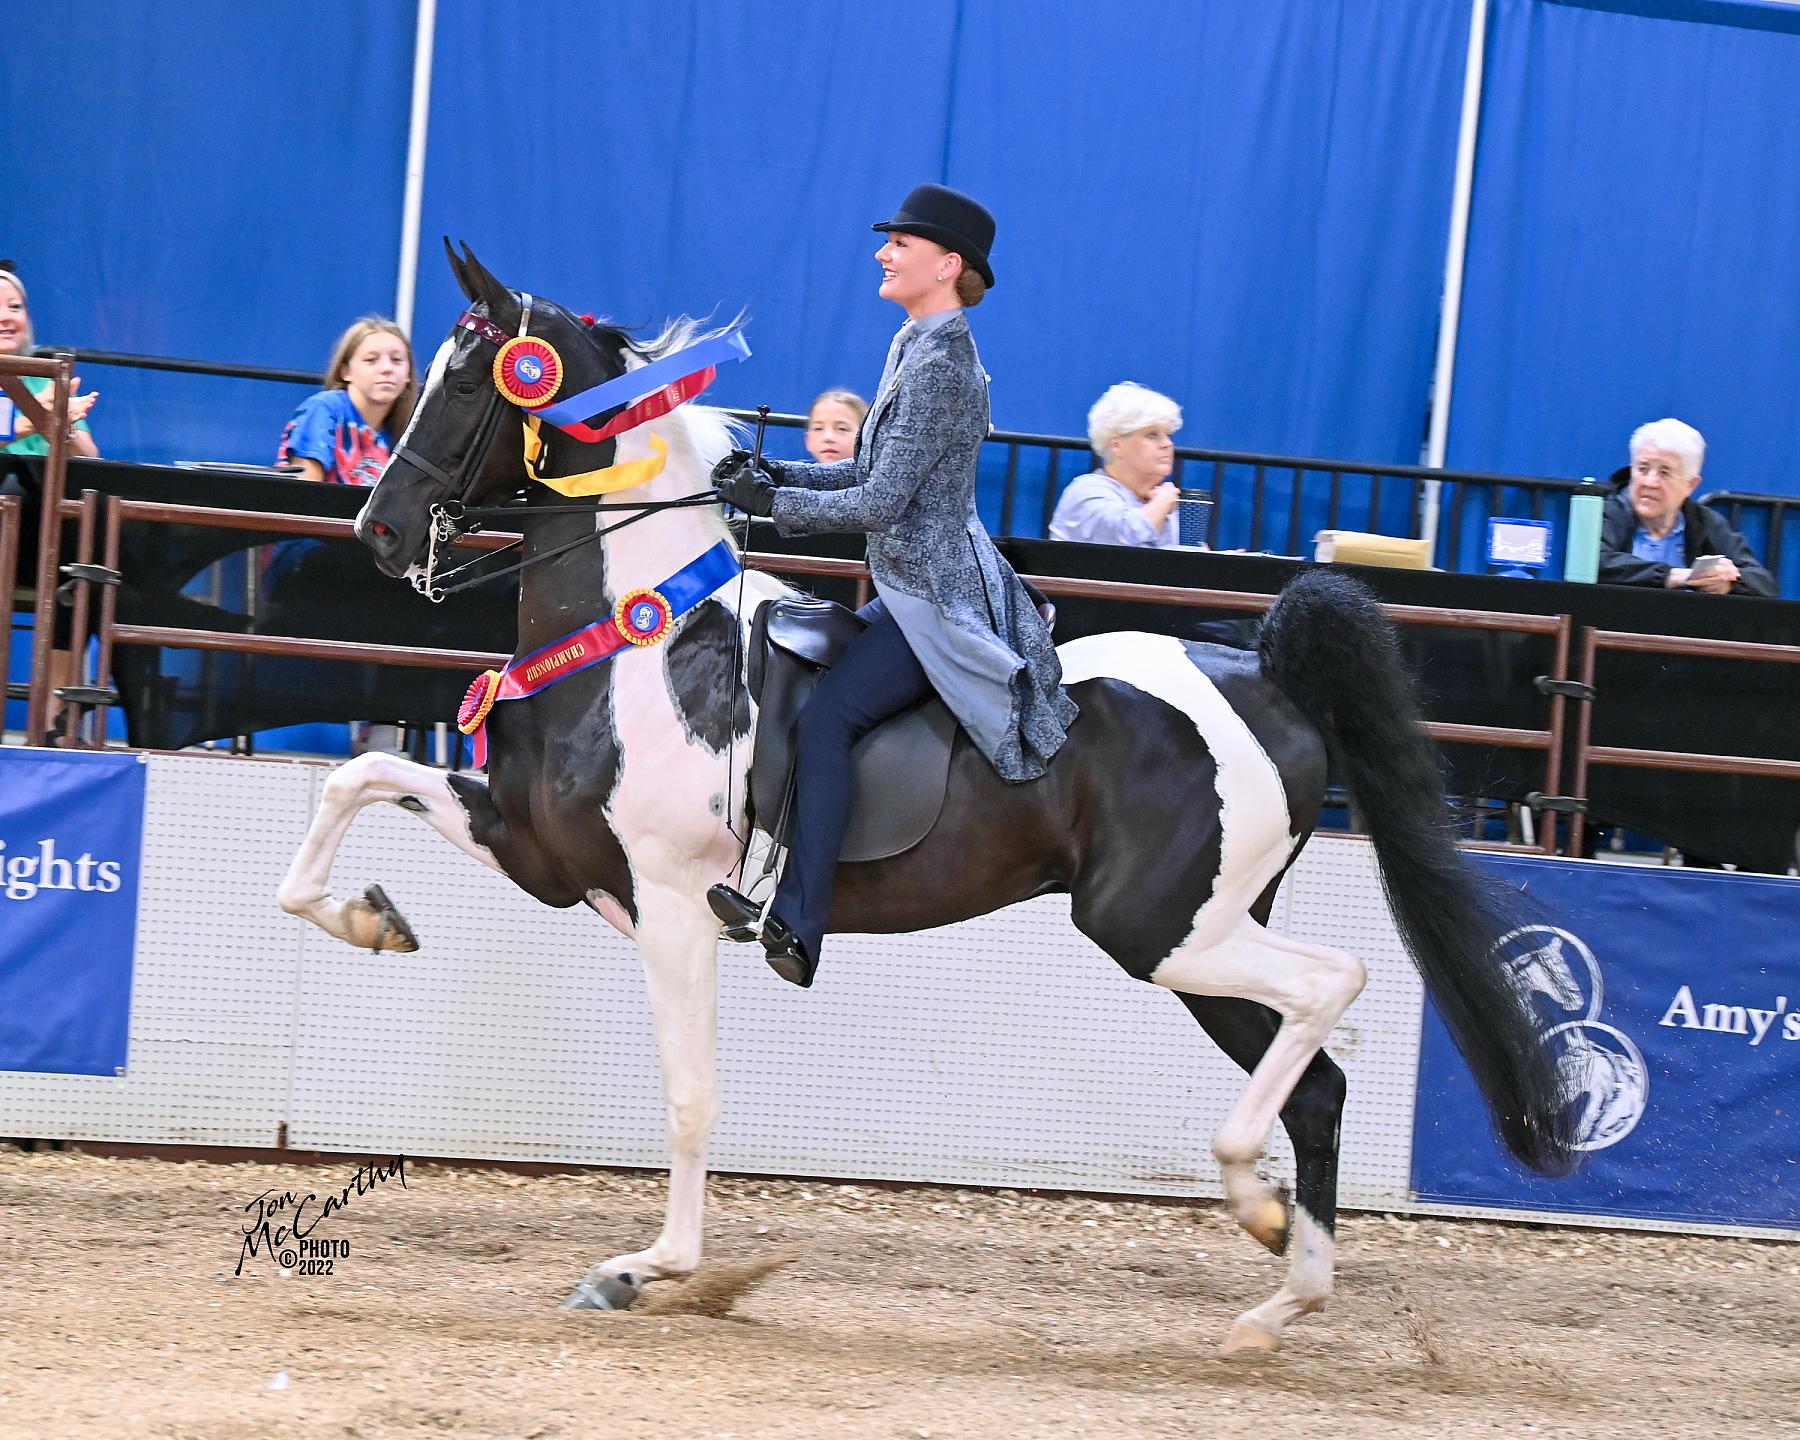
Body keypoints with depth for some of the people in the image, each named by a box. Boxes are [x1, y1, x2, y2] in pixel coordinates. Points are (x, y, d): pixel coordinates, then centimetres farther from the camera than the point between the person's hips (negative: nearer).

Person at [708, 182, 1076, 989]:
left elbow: (881, 502, -20)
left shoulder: (939, 367, -18)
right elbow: (871, 474, 20)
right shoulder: (916, 348, 13)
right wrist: (776, 477, 8)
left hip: (934, 599, -11)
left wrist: (771, 501, -12)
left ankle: (797, 928, -34)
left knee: (827, 717, -25)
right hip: (912, 589, 11)